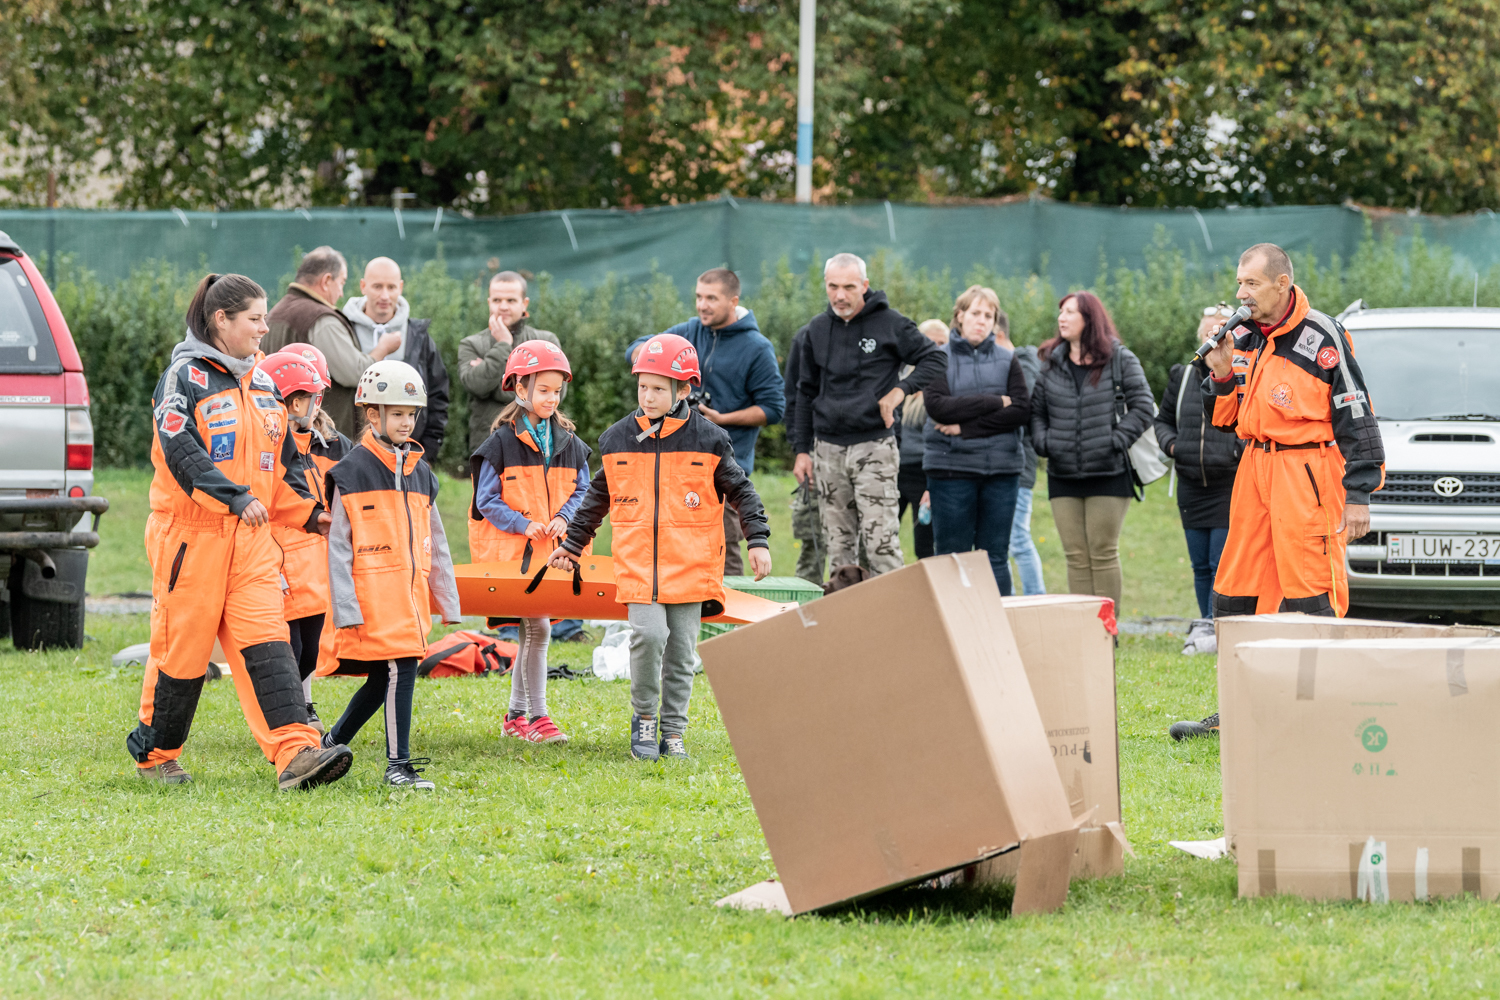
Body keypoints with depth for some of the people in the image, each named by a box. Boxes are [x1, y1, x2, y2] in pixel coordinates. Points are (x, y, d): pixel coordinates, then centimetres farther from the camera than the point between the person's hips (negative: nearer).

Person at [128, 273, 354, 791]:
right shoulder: (185, 378, -8)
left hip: (250, 538, 6)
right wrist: (235, 496, -27)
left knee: (266, 642, -8)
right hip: (190, 534, -6)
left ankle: (296, 754, -20)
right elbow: (181, 454, -19)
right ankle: (154, 754, 22)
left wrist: (308, 511, 9)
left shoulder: (262, 385, 16)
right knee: (182, 647, 3)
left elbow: (282, 462, 23)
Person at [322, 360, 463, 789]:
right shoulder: (351, 473, -3)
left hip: (412, 590, 7)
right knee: (401, 667, -14)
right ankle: (398, 765, -11)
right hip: (373, 589, -7)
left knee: (383, 677, 8)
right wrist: (346, 606, -11)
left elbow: (434, 541, 20)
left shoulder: (420, 473, 16)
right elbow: (338, 545, -5)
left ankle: (331, 745, 23)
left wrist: (447, 599, 16)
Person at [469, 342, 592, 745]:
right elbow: (487, 500, -6)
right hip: (511, 550, -6)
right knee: (536, 626, -12)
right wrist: (523, 524, -16)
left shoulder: (568, 442, 9)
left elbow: (581, 490, 14)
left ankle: (516, 715, 20)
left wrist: (563, 518, -5)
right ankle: (537, 717, -9)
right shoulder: (502, 441, -6)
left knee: (534, 627, 10)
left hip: (550, 551, 6)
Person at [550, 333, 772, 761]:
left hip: (690, 564, 0)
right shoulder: (617, 440, 5)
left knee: (681, 649, 3)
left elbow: (740, 492, 5)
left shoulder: (708, 440, -2)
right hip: (637, 562, 0)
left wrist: (758, 541, -4)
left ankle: (673, 730, 17)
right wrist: (572, 545, 21)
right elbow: (598, 498, 17)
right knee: (649, 634, -17)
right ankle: (644, 718, 2)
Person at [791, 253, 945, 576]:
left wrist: (901, 389, -13)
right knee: (838, 544, 6)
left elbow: (935, 359, 3)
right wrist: (801, 449, 12)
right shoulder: (817, 330, 12)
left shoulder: (889, 324, -2)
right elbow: (806, 393, 18)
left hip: (874, 447, -4)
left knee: (880, 539, -12)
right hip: (828, 449, 4)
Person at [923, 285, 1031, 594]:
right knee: (951, 555, -2)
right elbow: (937, 406, -11)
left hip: (1001, 468, 2)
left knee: (996, 557, 3)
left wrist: (966, 426, -11)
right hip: (952, 466, -2)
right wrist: (995, 402, -11)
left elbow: (1022, 410, -2)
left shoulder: (1007, 360, 11)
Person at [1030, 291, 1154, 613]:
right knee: (1076, 557, 3)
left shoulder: (1119, 359, 1)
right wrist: (1043, 442, -3)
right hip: (1063, 476, 4)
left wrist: (1117, 440, -12)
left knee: (1103, 554, -2)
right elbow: (1035, 409, 15)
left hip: (1108, 474, -4)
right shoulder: (1051, 362, 11)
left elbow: (1143, 406, -2)